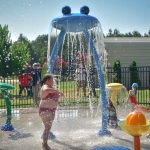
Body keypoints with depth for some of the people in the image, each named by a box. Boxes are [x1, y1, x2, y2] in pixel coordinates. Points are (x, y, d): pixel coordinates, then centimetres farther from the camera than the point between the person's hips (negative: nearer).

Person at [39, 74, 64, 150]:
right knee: (47, 127, -10)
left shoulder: (50, 87, 15)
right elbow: (46, 90, -41)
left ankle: (45, 144, 22)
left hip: (51, 110, 10)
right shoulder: (45, 86, -15)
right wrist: (57, 91, -33)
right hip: (45, 110, -10)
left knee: (48, 127, 13)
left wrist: (59, 95, 10)